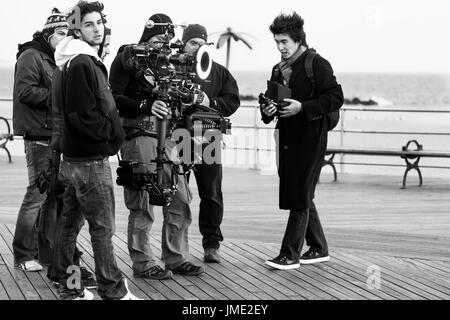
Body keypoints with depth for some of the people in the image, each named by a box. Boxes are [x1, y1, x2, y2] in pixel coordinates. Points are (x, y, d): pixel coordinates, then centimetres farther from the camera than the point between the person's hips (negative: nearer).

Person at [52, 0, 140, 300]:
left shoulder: (89, 61, 15)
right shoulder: (81, 64, -16)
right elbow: (83, 114, -22)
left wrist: (112, 129, 7)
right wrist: (113, 132, -11)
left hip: (75, 157, 10)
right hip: (90, 160, -10)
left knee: (72, 222, 13)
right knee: (103, 227, -3)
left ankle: (69, 287, 20)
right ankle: (113, 290, 2)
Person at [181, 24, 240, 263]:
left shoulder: (218, 72, 11)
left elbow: (233, 100, 6)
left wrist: (210, 102, -10)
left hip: (207, 138, 2)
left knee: (212, 195, 3)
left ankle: (211, 245, 11)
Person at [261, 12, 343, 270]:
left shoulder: (317, 65, -8)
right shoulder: (279, 69, 15)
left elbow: (336, 98, -14)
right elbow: (273, 101, 24)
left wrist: (302, 107, -20)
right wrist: (267, 110, 0)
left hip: (310, 140, -8)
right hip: (287, 139, 8)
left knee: (300, 197, -7)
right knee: (301, 197, 13)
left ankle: (290, 254, -5)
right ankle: (318, 248, 24)